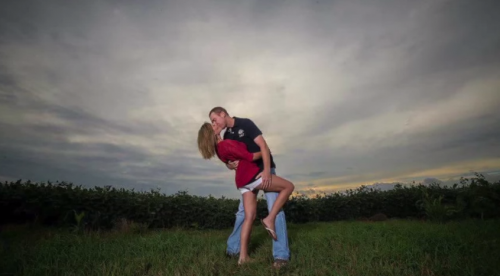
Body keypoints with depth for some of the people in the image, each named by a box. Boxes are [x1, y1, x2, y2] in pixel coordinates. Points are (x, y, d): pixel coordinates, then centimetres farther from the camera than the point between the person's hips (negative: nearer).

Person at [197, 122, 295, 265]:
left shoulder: (218, 148, 11)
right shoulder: (227, 144, -17)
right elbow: (250, 157, -14)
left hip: (242, 181, 8)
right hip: (253, 175, -8)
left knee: (249, 217, 8)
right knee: (289, 186, 1)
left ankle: (243, 256, 7)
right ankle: (270, 219, -5)